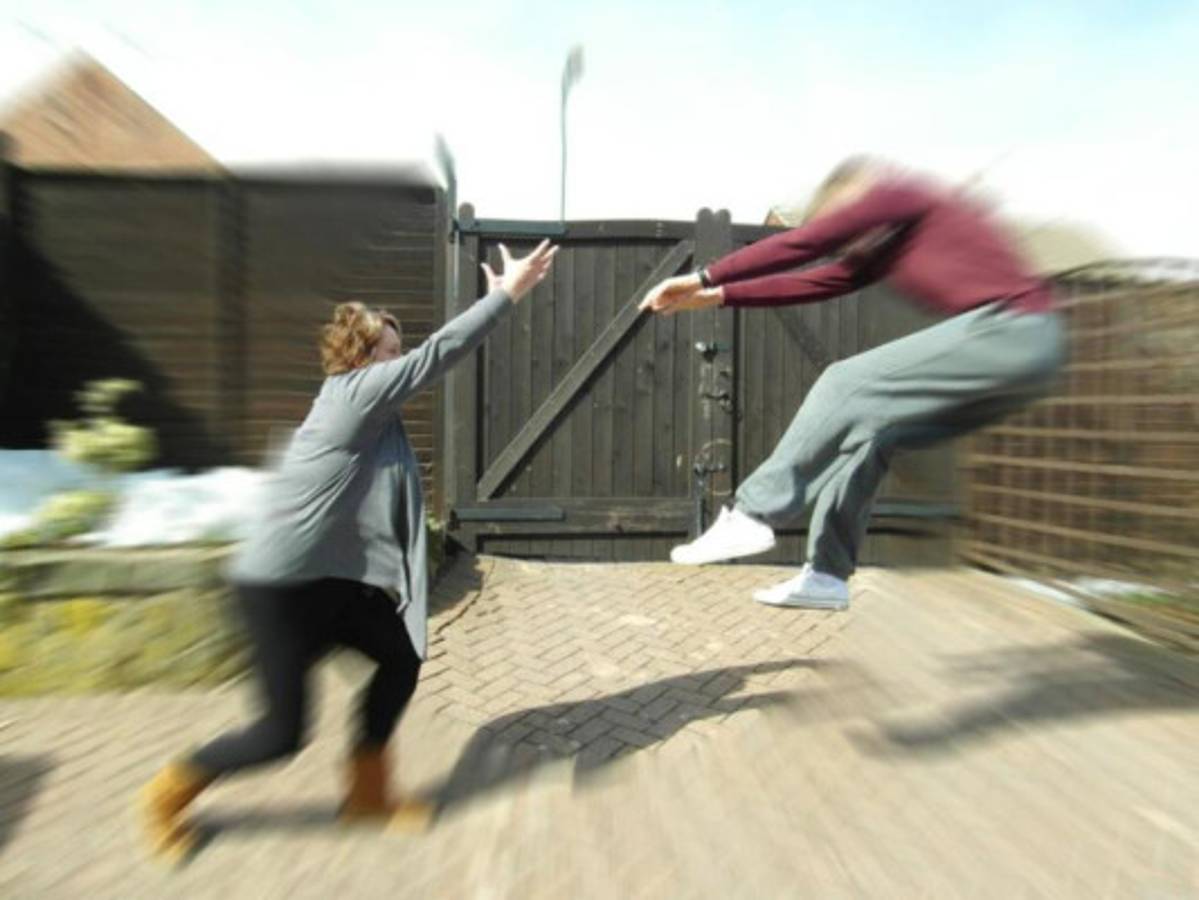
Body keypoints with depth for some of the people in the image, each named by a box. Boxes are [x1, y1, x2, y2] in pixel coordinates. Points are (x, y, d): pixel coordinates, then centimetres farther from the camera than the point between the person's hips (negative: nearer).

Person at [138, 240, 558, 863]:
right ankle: (168, 793, 35)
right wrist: (508, 293, -16)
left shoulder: (367, 403, 9)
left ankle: (367, 792, 28)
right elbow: (438, 354, -20)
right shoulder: (354, 393, -20)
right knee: (282, 733, 4)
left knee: (402, 656, 9)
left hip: (331, 578, 10)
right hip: (279, 588, -10)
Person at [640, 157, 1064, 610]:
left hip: (1012, 332, -9)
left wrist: (703, 278, 2)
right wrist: (718, 296, 18)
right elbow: (816, 281, 21)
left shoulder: (896, 192, 2)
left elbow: (799, 244, -3)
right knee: (869, 426, 6)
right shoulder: (885, 243, 25)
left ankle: (752, 516, -11)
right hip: (1018, 344, 9)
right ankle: (827, 574, 7)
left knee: (848, 384, -11)